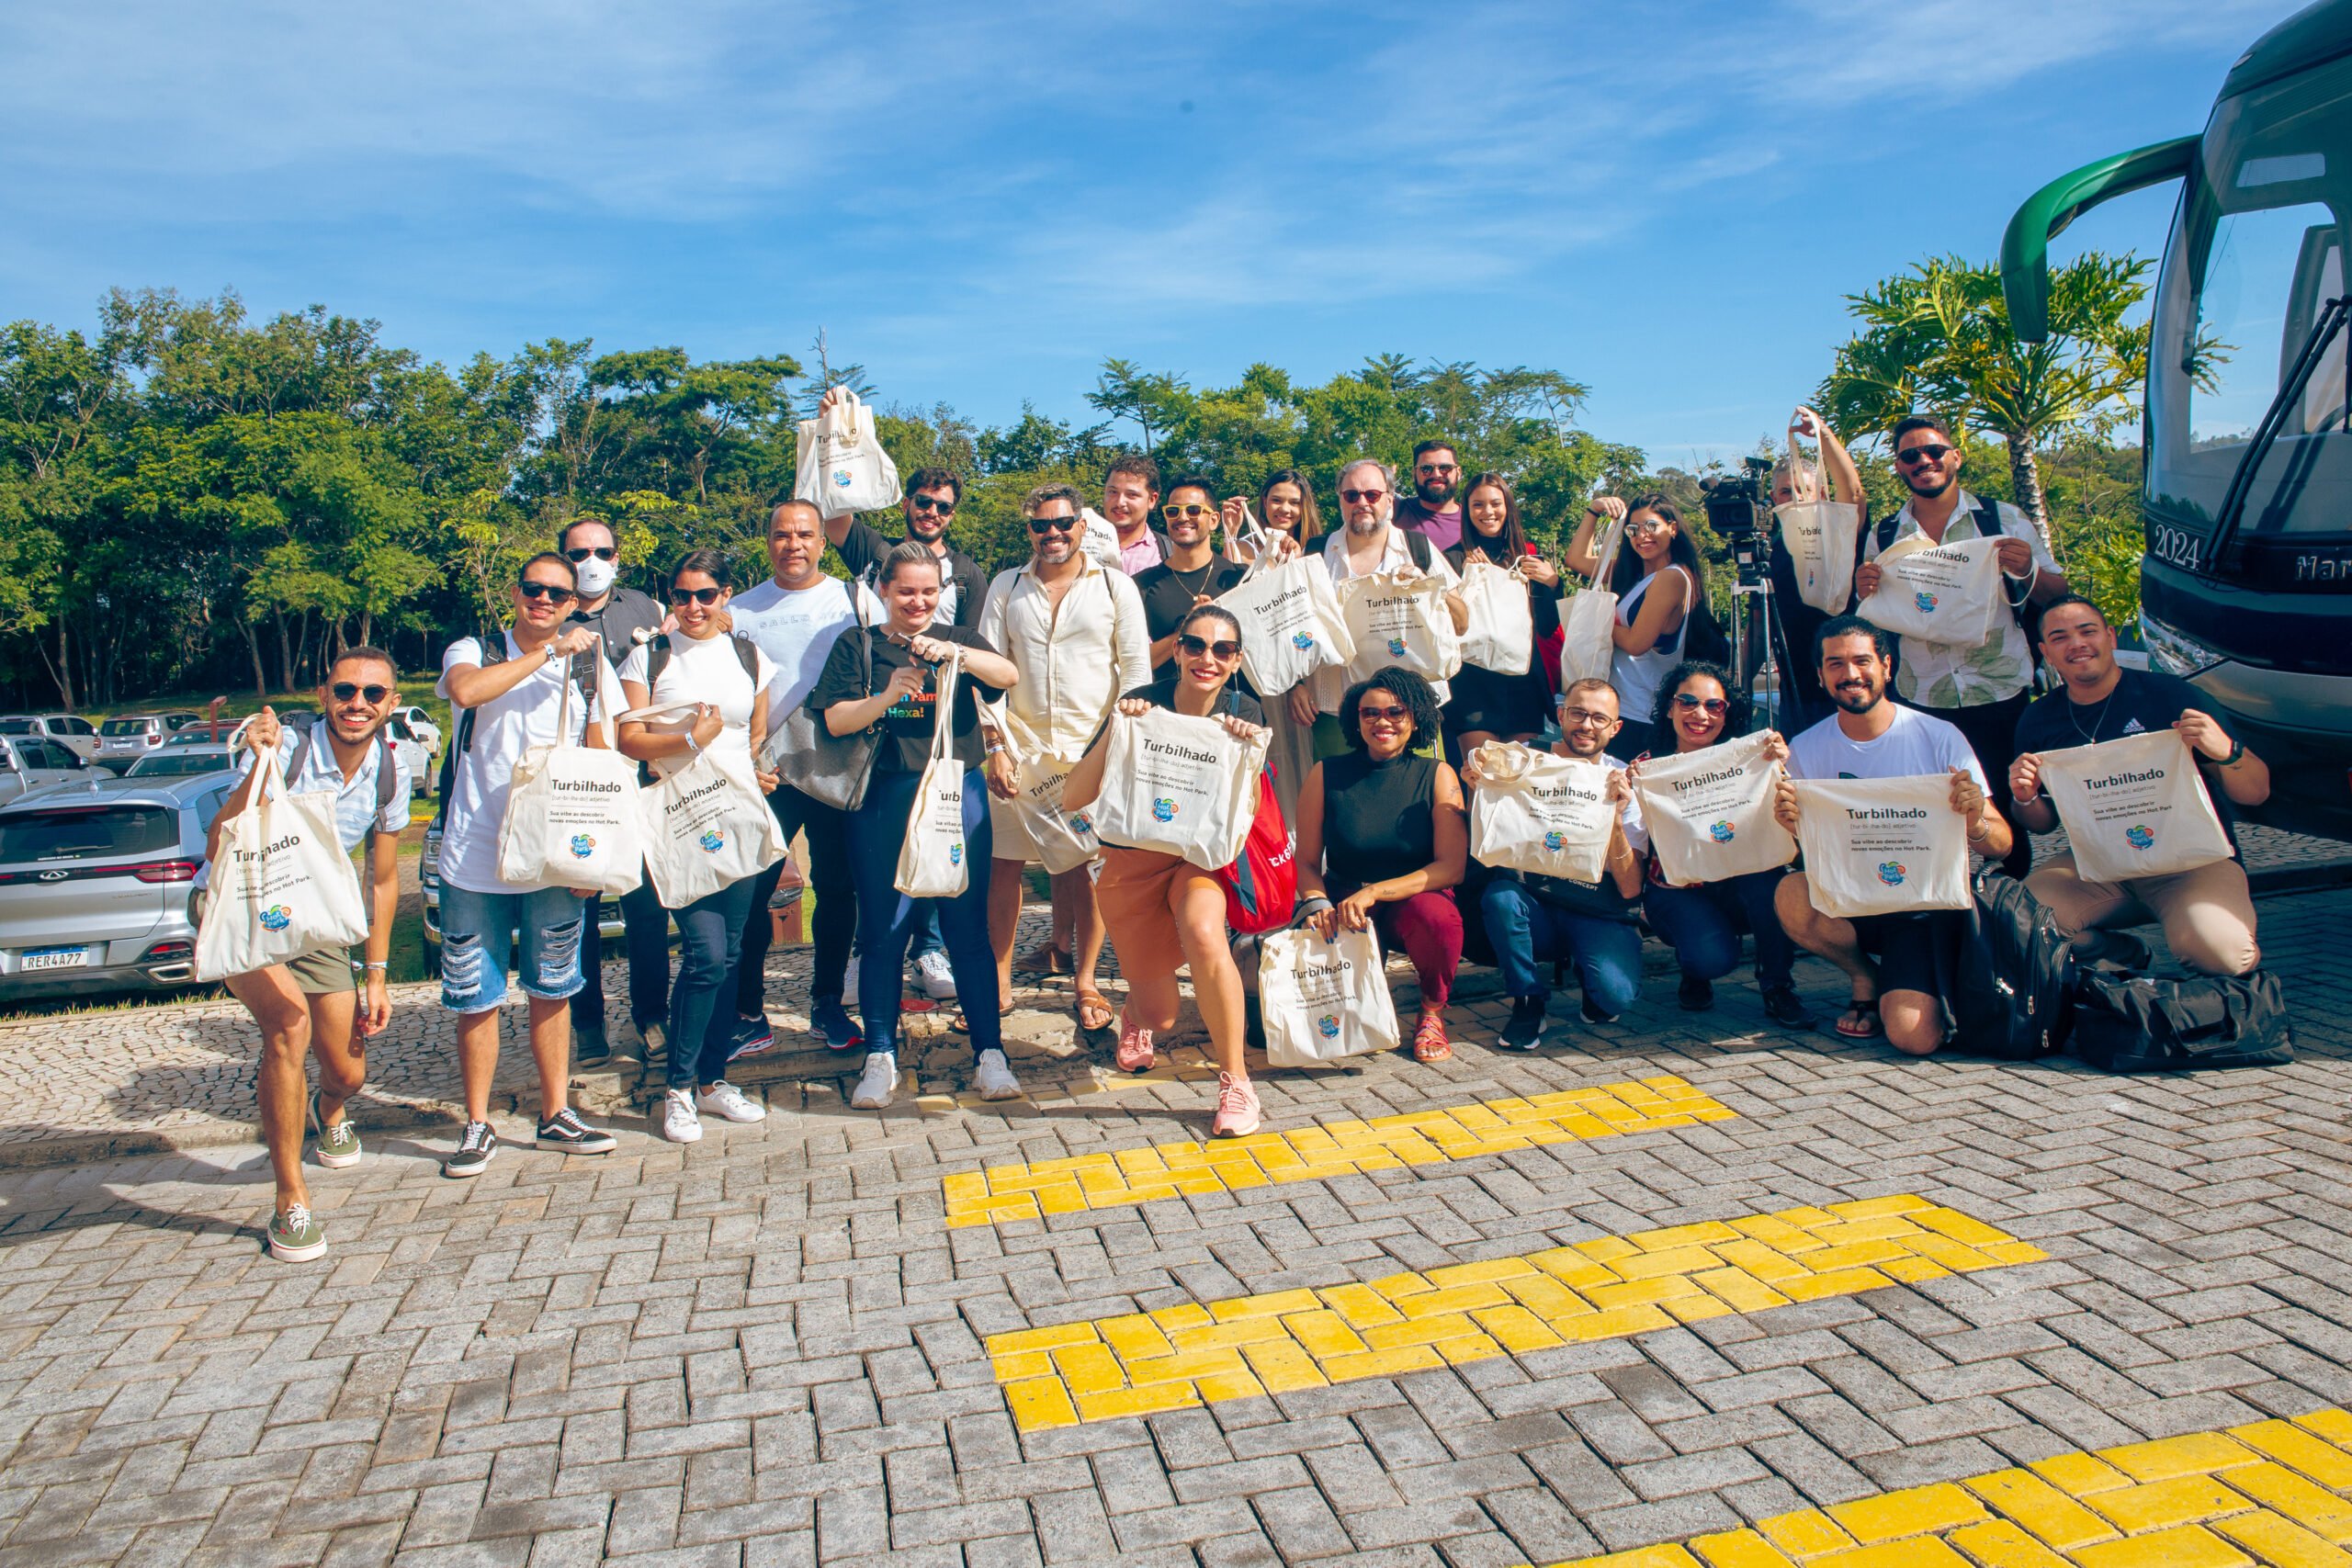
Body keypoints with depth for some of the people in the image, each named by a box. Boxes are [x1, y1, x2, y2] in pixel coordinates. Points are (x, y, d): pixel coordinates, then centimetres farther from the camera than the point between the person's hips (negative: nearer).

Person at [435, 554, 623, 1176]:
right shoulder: (475, 652, 1)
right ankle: (478, 1126, 17)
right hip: (473, 861, -2)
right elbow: (465, 689, -24)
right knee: (476, 1000, 4)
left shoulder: (589, 665, 7)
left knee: (552, 992, 10)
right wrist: (548, 652, -21)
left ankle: (555, 1115, 22)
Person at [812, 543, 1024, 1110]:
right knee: (883, 930, 2)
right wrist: (887, 696, -17)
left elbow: (1009, 675, -7)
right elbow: (836, 720, 0)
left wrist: (955, 653, -24)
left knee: (968, 926, 0)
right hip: (884, 801, 0)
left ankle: (989, 1054, 6)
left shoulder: (958, 639, 12)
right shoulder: (858, 646, 11)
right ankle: (880, 1058, 13)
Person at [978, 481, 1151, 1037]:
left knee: (1088, 865, -1)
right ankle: (998, 979, 13)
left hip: (1092, 748, -2)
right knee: (1003, 863, 1)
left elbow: (1137, 671, 2)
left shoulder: (1116, 586, 5)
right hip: (1020, 747, 2)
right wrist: (995, 747, -3)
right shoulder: (1007, 587, 11)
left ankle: (1085, 980, 12)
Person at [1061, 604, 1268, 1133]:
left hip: (1203, 855, 0)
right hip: (1132, 860, 0)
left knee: (1203, 934, -36)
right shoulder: (1141, 706, -13)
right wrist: (1114, 732, -28)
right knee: (1159, 1018, 6)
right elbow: (1074, 798, -15)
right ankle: (1136, 1014, 48)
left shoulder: (1243, 714, -6)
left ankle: (1235, 1082, -19)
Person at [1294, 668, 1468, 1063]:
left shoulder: (1437, 776, -2)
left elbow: (1452, 866, -11)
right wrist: (1318, 903, -21)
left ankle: (1433, 1012, -2)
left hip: (1415, 898, 0)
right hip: (1344, 900, 1)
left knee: (1437, 916, -36)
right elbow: (1307, 860, 3)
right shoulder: (1327, 775, -1)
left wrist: (1374, 892, -23)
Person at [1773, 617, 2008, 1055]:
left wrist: (1975, 824, -29)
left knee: (1914, 1036, -25)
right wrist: (1791, 826, -25)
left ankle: (1897, 989, 14)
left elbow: (2002, 845, -5)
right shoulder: (1806, 750, -1)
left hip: (1927, 909, -2)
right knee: (1791, 895, -31)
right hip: (1849, 902, 2)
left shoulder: (1940, 738, -5)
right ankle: (1865, 978, 0)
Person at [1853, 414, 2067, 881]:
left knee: (2007, 808, 6)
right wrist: (1864, 593, -11)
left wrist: (2028, 571, -18)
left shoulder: (2003, 520, 2)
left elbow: (2057, 596, 2)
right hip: (1921, 701, 1)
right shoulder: (1883, 536, 6)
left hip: (2001, 696, -1)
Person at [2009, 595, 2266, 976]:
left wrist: (2226, 751, -25)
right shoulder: (2038, 721, 4)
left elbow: (2257, 793, -3)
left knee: (2215, 950, -32)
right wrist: (2025, 800, -8)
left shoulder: (2168, 694, -5)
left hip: (2193, 858, -3)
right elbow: (2044, 822, 15)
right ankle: (2125, 958, 1)